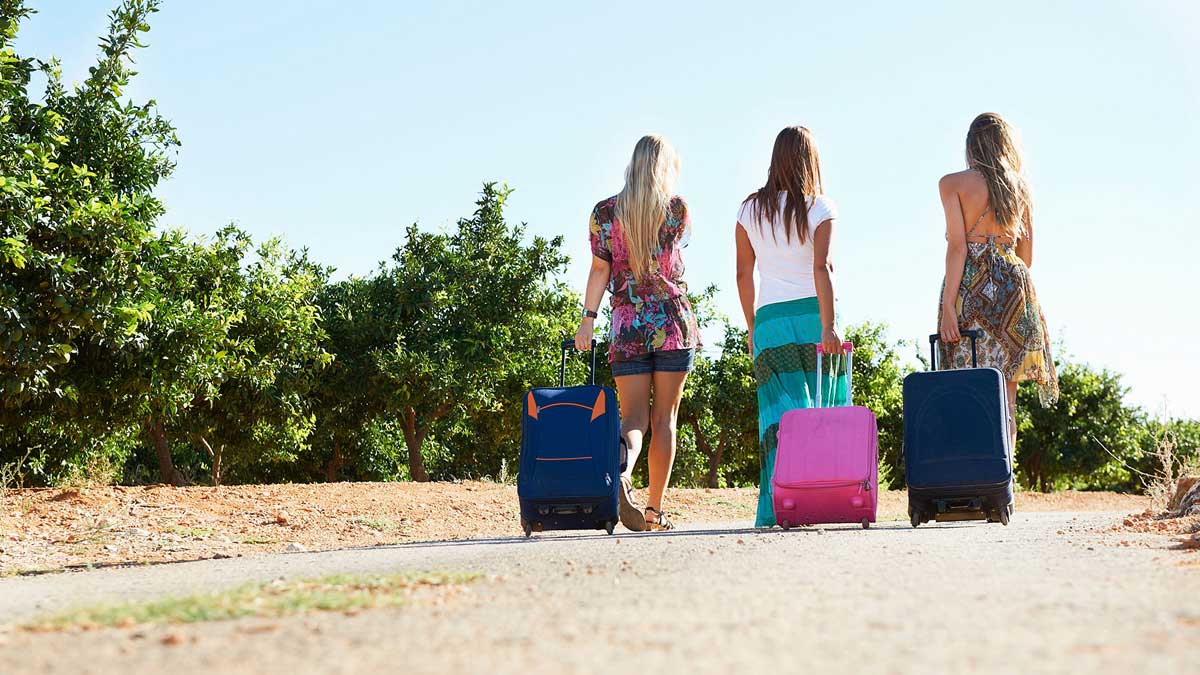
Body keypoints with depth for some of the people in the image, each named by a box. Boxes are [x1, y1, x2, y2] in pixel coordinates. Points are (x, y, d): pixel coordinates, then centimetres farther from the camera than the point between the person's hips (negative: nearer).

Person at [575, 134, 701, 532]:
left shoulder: (605, 211, 3)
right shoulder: (677, 209, -1)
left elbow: (600, 268, -3)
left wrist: (588, 318, -2)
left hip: (628, 325, 1)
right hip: (673, 323, -1)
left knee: (634, 417, 3)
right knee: (664, 417, 7)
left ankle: (622, 471, -29)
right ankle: (655, 510, 7)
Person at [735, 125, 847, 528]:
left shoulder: (750, 210, 8)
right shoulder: (820, 208, -2)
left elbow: (744, 273, 8)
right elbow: (820, 269, -12)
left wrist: (752, 325, 17)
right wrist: (828, 327, -15)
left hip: (771, 319, 2)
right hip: (814, 314, -2)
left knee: (781, 414, 0)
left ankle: (774, 508, -12)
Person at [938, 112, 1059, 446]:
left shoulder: (953, 183, 0)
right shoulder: (1020, 186, 12)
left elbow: (957, 246, -9)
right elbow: (1027, 254, 13)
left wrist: (948, 306, -10)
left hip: (971, 288, -4)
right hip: (1014, 287, 4)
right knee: (1006, 397, 6)